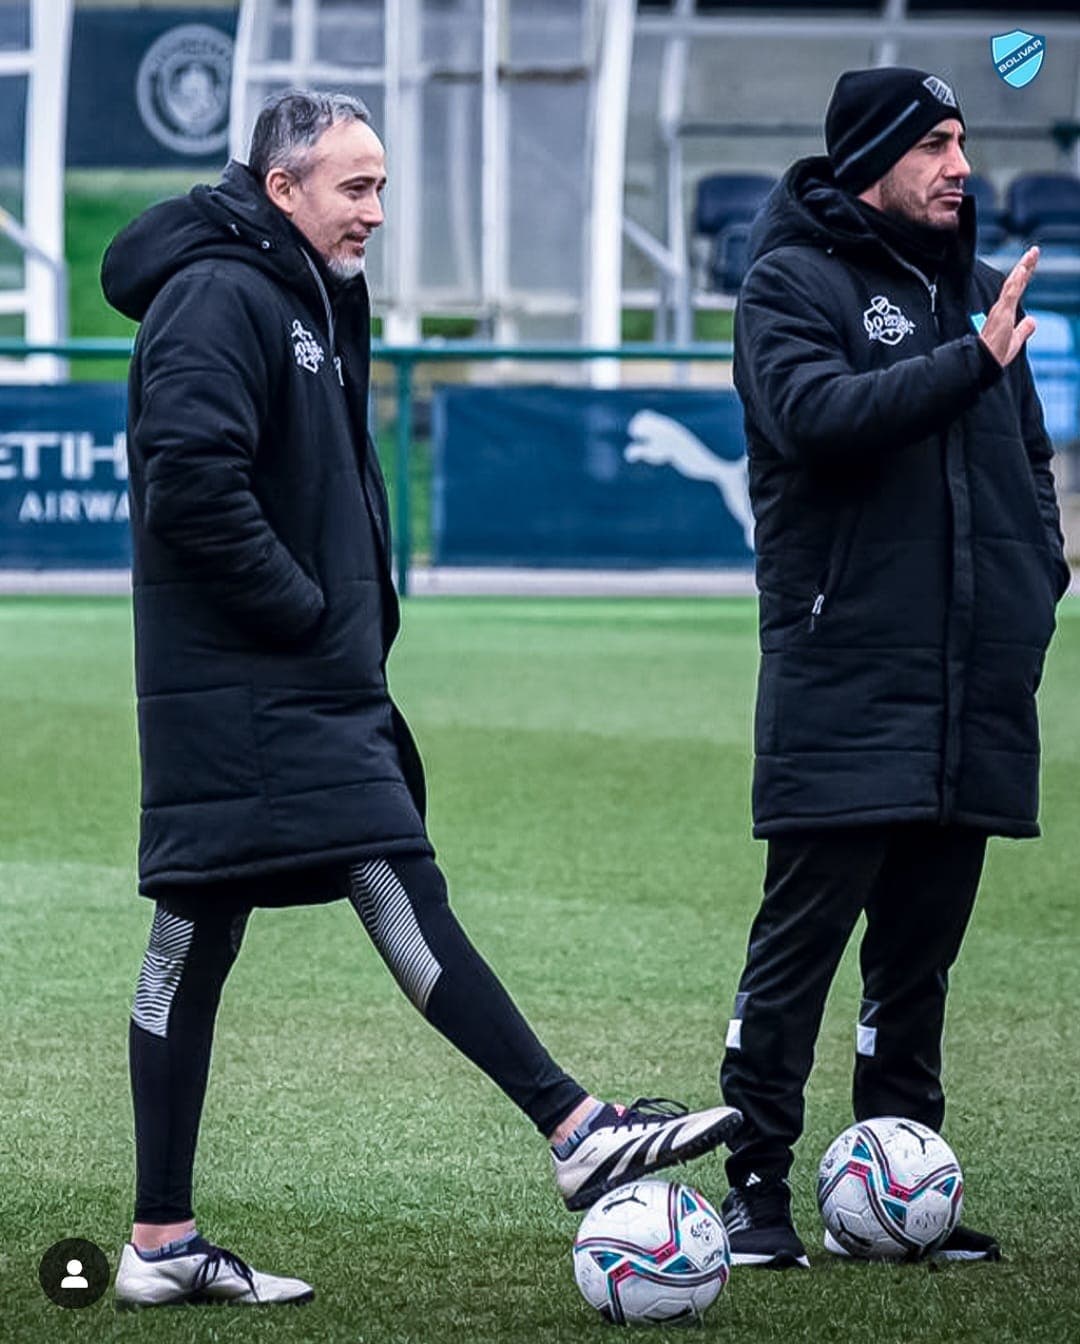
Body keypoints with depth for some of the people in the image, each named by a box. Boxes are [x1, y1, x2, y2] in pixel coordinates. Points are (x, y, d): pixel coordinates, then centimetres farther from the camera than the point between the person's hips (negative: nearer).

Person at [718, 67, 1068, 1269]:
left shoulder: (970, 284, 18)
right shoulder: (795, 281, -3)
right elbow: (814, 413, -21)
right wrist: (967, 364, -27)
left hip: (971, 686, 6)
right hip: (843, 677, -6)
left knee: (920, 946, 10)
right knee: (802, 933, -7)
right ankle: (757, 1188, -2)